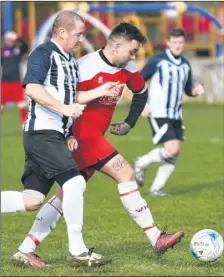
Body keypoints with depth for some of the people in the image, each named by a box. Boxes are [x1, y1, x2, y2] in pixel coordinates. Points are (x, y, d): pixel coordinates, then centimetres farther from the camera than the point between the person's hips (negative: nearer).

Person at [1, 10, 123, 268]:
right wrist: (64, 108, -24)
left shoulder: (70, 61, 19)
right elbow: (32, 89, -22)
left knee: (31, 200, 4)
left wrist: (99, 91, 14)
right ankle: (77, 251, -12)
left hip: (55, 135, 10)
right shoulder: (43, 54, -9)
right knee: (74, 181, -17)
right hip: (42, 133, -10)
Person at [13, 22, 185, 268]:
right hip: (81, 133, -9)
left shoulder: (127, 70, 6)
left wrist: (128, 123, 17)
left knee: (65, 195, 9)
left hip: (95, 136, 9)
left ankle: (25, 250, 12)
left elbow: (141, 92, 25)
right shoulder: (86, 67, -19)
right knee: (125, 173, -16)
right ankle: (156, 239, -14)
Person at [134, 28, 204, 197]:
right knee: (172, 149, -18)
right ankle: (142, 163, 6)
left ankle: (156, 189, 13)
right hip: (159, 115, -7)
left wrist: (196, 90, -4)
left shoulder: (185, 65, 9)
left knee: (174, 155, 2)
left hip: (176, 116, 7)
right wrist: (143, 104, -14)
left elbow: (188, 89, 20)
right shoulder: (157, 62, -8)